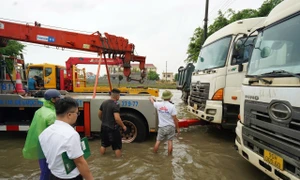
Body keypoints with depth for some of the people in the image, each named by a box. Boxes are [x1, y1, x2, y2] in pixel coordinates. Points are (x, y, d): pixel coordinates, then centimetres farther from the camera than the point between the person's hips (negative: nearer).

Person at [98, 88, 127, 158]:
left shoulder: (104, 102, 3)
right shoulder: (116, 104, -21)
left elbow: (99, 114, 12)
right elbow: (117, 118, -28)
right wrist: (123, 126, -14)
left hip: (104, 127, 8)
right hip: (112, 128, -7)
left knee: (103, 143, 24)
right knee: (117, 146, 9)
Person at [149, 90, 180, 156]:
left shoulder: (158, 104, -7)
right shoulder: (172, 106, -17)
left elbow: (152, 101, 17)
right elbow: (175, 119, -13)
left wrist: (151, 98, 39)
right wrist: (177, 128, -1)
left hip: (162, 127, 3)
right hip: (170, 127, -2)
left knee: (158, 141, 16)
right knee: (170, 141, 11)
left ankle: (154, 153, 31)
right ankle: (169, 155, 23)